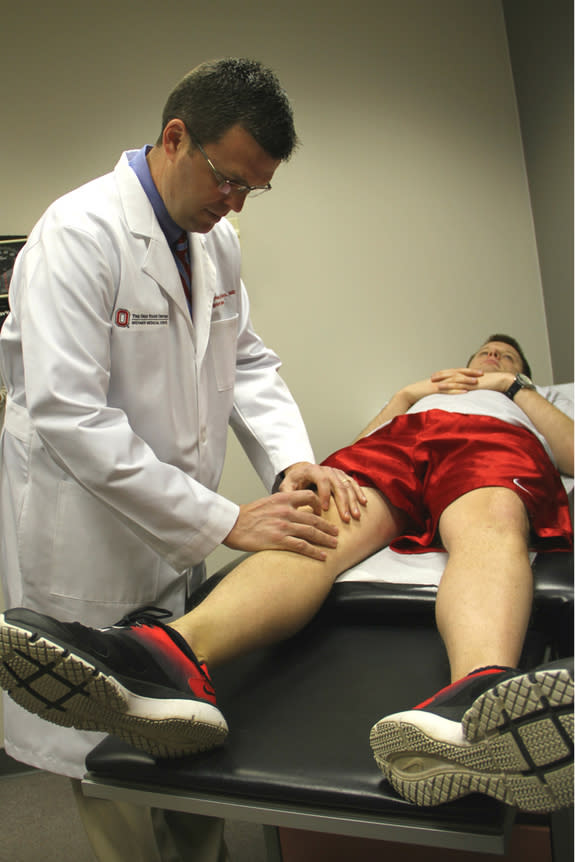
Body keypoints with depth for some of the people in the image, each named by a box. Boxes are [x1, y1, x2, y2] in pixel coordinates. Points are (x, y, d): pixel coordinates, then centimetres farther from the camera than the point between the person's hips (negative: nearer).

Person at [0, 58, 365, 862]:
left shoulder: (216, 240, 6)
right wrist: (227, 522, -27)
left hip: (177, 537, 7)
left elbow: (247, 360, 11)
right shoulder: (80, 233, -20)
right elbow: (68, 416, -27)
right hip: (86, 547, -7)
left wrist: (293, 462, -9)